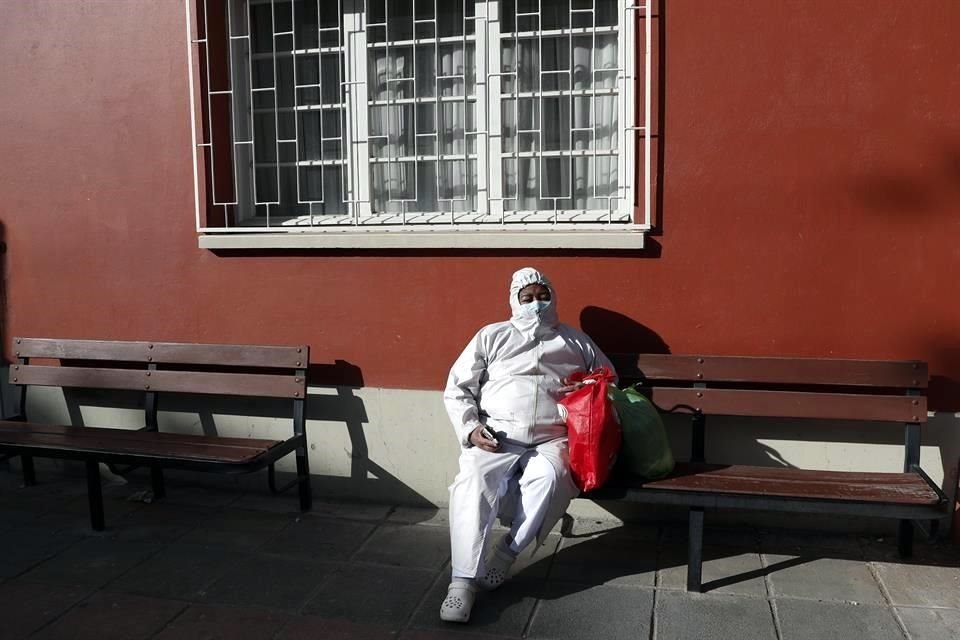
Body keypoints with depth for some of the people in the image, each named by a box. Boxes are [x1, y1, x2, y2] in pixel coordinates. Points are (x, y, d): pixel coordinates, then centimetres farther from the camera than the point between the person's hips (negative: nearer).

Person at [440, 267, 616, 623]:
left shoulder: (577, 342, 20)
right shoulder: (491, 337, 15)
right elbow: (456, 390, 12)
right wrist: (470, 429, -6)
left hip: (552, 440, 0)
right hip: (496, 437, 0)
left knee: (549, 477, -35)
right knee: (473, 481, -31)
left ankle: (506, 552, -18)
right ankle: (463, 580, -28)